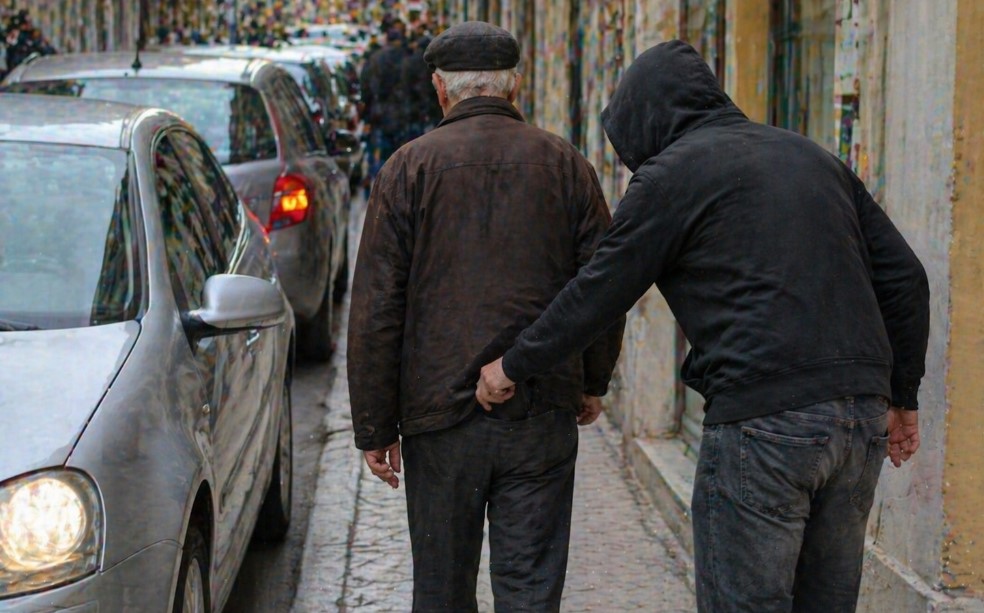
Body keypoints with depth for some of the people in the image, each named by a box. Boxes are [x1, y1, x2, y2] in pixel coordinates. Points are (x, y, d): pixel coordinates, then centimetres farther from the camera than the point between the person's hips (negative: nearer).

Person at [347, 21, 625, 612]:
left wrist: (376, 426, 1)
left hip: (440, 414, -1)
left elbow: (377, 309, -4)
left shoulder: (411, 167, -2)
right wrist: (593, 384, 22)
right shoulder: (566, 164, 3)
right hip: (543, 414, 1)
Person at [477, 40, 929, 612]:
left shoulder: (673, 172, 1)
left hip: (761, 418, -7)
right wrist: (901, 395, 24)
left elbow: (599, 292, 4)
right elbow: (903, 276, 18)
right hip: (862, 420, 7)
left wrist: (514, 366, 17)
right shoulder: (813, 157, 21)